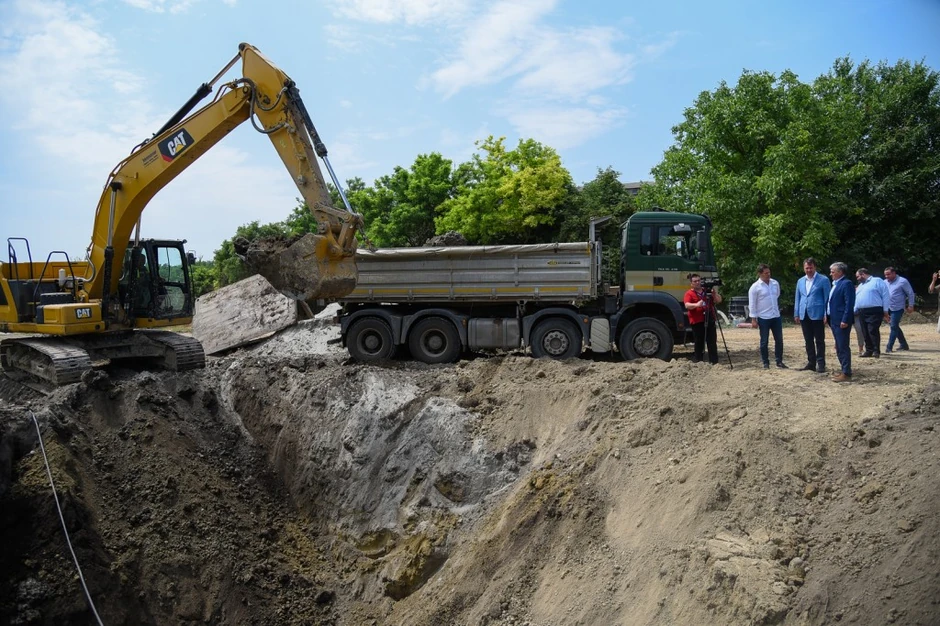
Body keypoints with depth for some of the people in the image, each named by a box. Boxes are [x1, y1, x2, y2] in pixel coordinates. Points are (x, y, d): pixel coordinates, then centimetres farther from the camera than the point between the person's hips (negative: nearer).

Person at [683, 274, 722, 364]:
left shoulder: (707, 291, 16)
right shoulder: (689, 293, 1)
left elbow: (718, 301, 12)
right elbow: (687, 305, -15)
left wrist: (715, 293, -7)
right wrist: (696, 304, -35)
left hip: (710, 320, 4)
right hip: (697, 321, -4)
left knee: (712, 341, 2)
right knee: (699, 342, 0)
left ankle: (714, 361, 5)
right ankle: (697, 361, 8)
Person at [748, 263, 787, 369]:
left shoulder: (775, 283, 5)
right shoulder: (755, 287, -9)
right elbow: (752, 304, -9)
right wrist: (753, 319, -10)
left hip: (776, 316, 5)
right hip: (763, 318, -5)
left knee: (779, 340, 7)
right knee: (764, 341, 4)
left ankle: (779, 361, 17)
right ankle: (765, 362, 13)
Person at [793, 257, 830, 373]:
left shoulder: (823, 280, -3)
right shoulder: (800, 281, 13)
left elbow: (827, 298, -5)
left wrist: (826, 314, -11)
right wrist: (796, 314, 8)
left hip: (817, 315, -5)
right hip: (804, 315, 5)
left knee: (819, 341, 2)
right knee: (808, 341, 10)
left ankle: (821, 363, 7)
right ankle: (811, 362, 17)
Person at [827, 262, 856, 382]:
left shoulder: (846, 284, -12)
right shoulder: (835, 284, 17)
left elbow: (849, 303, -18)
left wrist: (845, 320, -22)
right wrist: (829, 318, 16)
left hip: (842, 321, -10)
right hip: (834, 320, 10)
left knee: (843, 347, -7)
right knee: (839, 348, 14)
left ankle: (846, 374, -4)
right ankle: (844, 370, 21)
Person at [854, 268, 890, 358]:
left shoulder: (877, 281, 0)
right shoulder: (860, 285, 25)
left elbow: (885, 296, -5)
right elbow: (856, 299, 26)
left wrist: (885, 311, -9)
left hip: (874, 311, -7)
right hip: (862, 312, 7)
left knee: (873, 331, -13)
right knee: (865, 333, 7)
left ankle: (876, 351, -6)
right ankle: (869, 350, 15)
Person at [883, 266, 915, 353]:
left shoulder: (902, 281, -8)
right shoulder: (885, 282, 7)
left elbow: (910, 293, -4)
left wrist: (910, 306, -5)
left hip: (898, 309, -7)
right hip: (889, 309, 7)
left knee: (894, 327, -8)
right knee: (896, 327, 14)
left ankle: (889, 348, -7)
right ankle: (903, 344, 27)